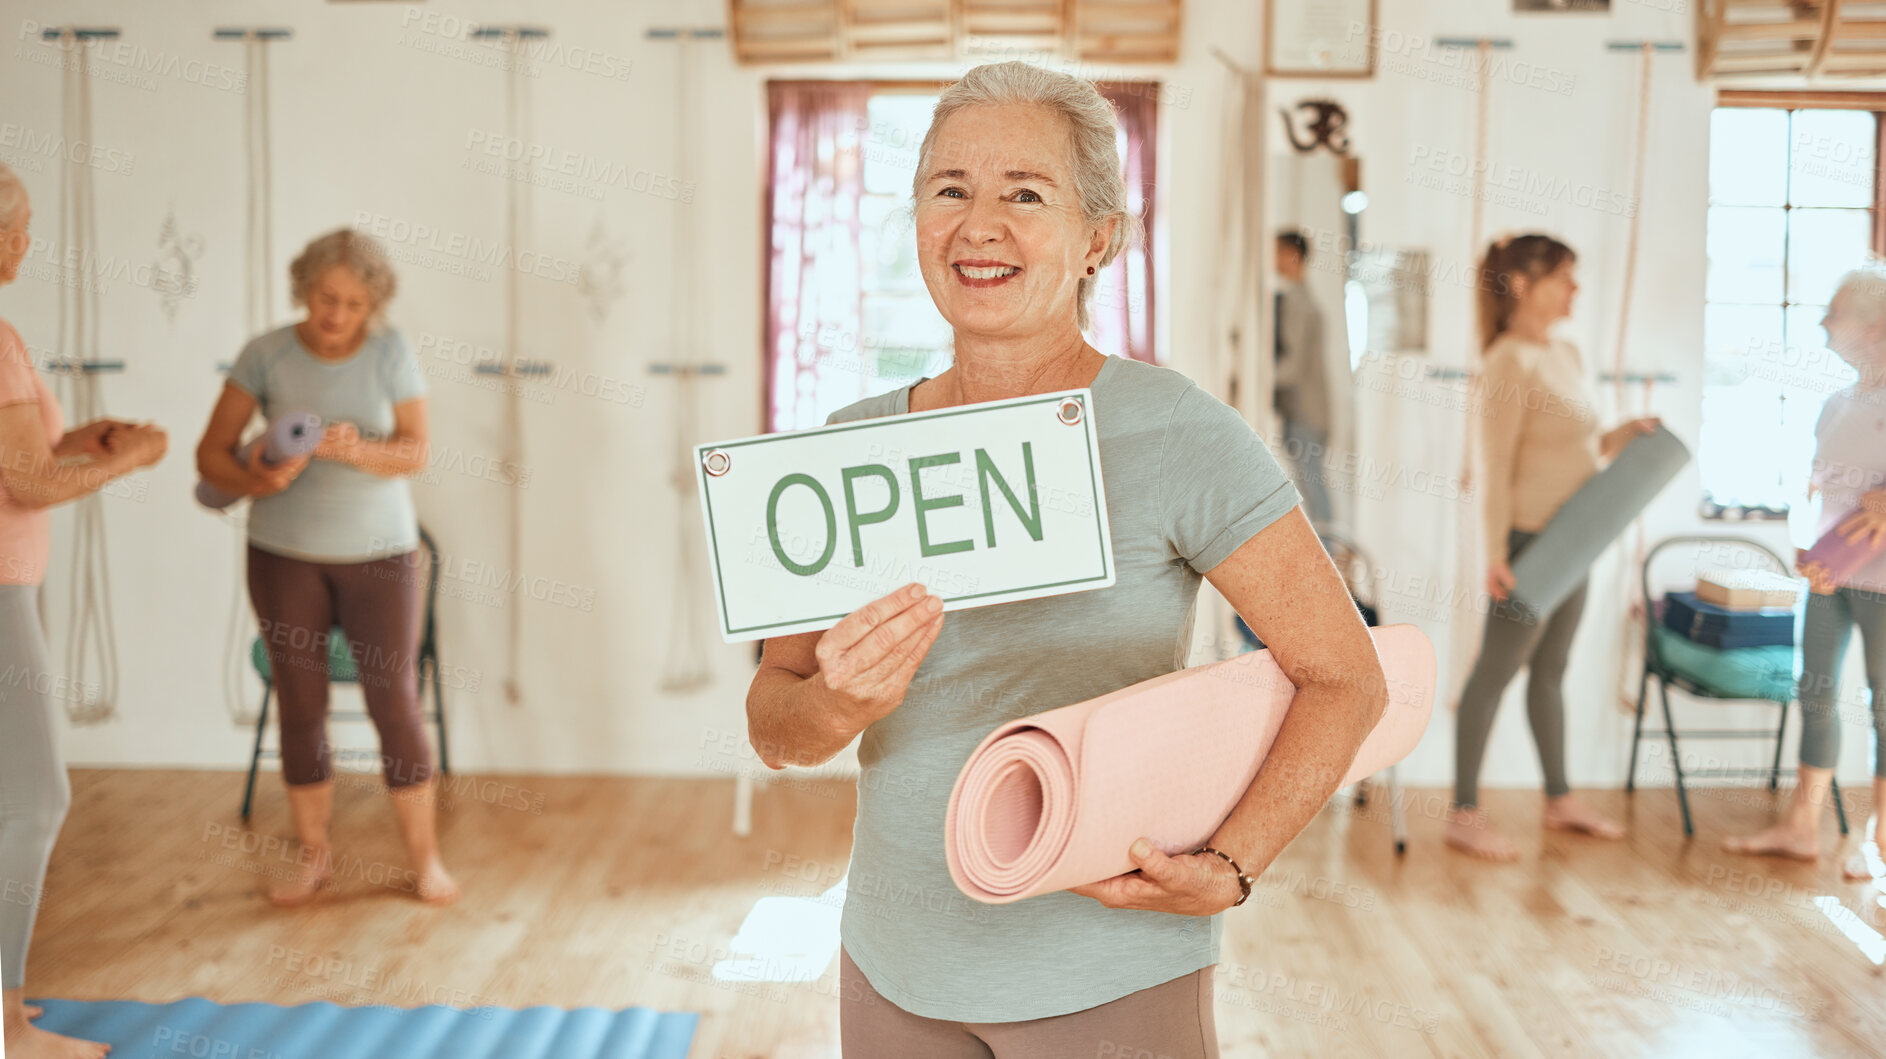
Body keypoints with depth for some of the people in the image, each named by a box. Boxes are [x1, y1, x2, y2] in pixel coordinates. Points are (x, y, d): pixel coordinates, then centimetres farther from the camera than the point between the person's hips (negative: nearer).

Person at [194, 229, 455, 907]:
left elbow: (415, 451, -9)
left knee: (395, 702, -2)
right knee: (300, 706, 7)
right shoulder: (266, 355, -4)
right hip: (284, 554, 1)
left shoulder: (391, 354, -5)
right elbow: (212, 451, -4)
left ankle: (424, 860, 8)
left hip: (379, 552, -1)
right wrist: (253, 480, -25)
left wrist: (360, 450, -28)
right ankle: (313, 855, 21)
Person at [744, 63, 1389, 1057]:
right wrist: (838, 706, -20)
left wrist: (1225, 869, -20)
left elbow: (1346, 677, -9)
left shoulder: (1175, 433, -13)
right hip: (894, 959, 4)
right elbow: (771, 726, 1)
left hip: (1107, 975, -4)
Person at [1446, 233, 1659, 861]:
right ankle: (1464, 814, 4)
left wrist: (1623, 436, 3)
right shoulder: (1509, 361, -15)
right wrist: (1497, 555, -21)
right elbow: (1498, 467, -19)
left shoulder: (1567, 355, 12)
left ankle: (1559, 799, 28)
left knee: (1551, 669, 17)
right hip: (1530, 539, -9)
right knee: (1497, 670, -3)